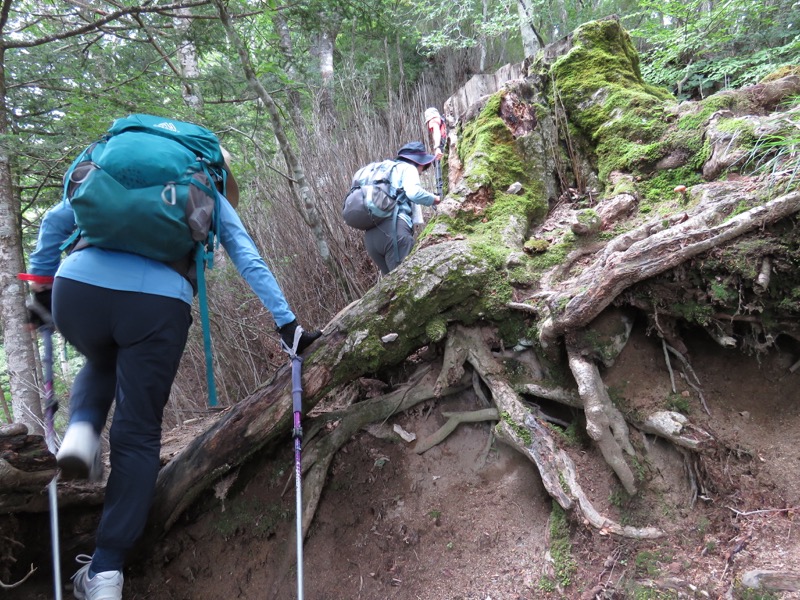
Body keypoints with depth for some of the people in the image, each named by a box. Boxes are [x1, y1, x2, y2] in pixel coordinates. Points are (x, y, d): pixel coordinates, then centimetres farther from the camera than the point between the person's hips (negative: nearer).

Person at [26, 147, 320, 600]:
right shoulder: (212, 199, 24)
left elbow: (56, 220, 24)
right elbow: (251, 263, 15)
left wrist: (42, 284, 30)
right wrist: (287, 323, 13)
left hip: (78, 288, 3)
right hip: (158, 304, -2)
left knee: (103, 365, 36)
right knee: (138, 435, 9)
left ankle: (82, 430, 7)